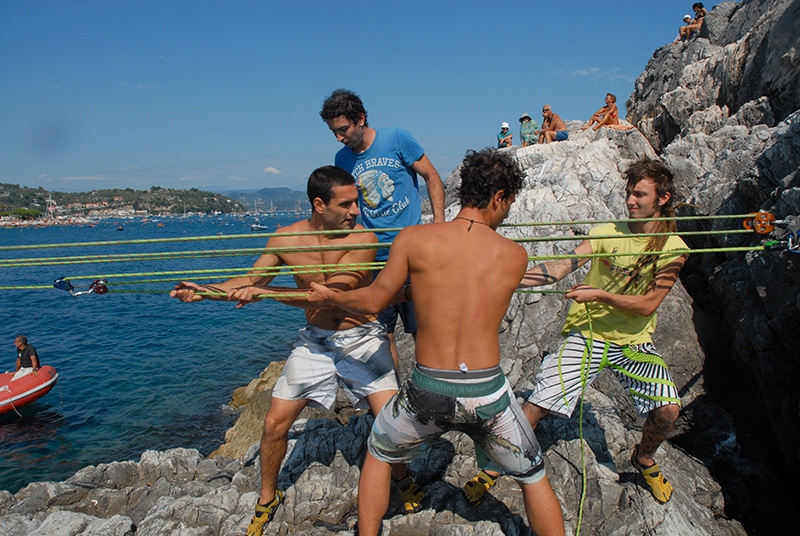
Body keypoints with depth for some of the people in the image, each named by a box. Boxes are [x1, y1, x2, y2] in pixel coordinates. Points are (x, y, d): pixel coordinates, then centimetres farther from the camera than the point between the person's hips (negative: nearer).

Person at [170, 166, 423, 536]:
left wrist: (266, 292, -31)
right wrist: (205, 291, -11)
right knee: (275, 422, 2)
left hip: (361, 339, -3)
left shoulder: (363, 239, -19)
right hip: (315, 340, 3)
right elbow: (250, 280, 5)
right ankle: (267, 499, 28)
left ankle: (404, 480, 23)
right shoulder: (287, 238, -7)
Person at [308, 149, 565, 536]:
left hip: (428, 391, 0)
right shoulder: (515, 256, -2)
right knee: (535, 479, 26)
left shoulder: (413, 239, -6)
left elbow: (372, 302, 1)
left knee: (377, 456, 30)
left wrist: (328, 297, 20)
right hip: (489, 393, 1)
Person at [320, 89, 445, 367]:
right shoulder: (342, 159, 7)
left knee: (422, 330, 2)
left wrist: (439, 224, -9)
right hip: (375, 257, 4)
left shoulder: (396, 139, -5)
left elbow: (432, 177, 0)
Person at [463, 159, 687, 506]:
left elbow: (647, 305, -11)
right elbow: (562, 266, -13)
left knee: (668, 408, -16)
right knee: (536, 406, -10)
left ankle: (644, 460, 19)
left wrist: (600, 295, -22)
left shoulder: (673, 248, -5)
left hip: (634, 342, 1)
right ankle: (494, 468, 10)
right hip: (587, 334, 0)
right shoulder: (609, 231, -3)